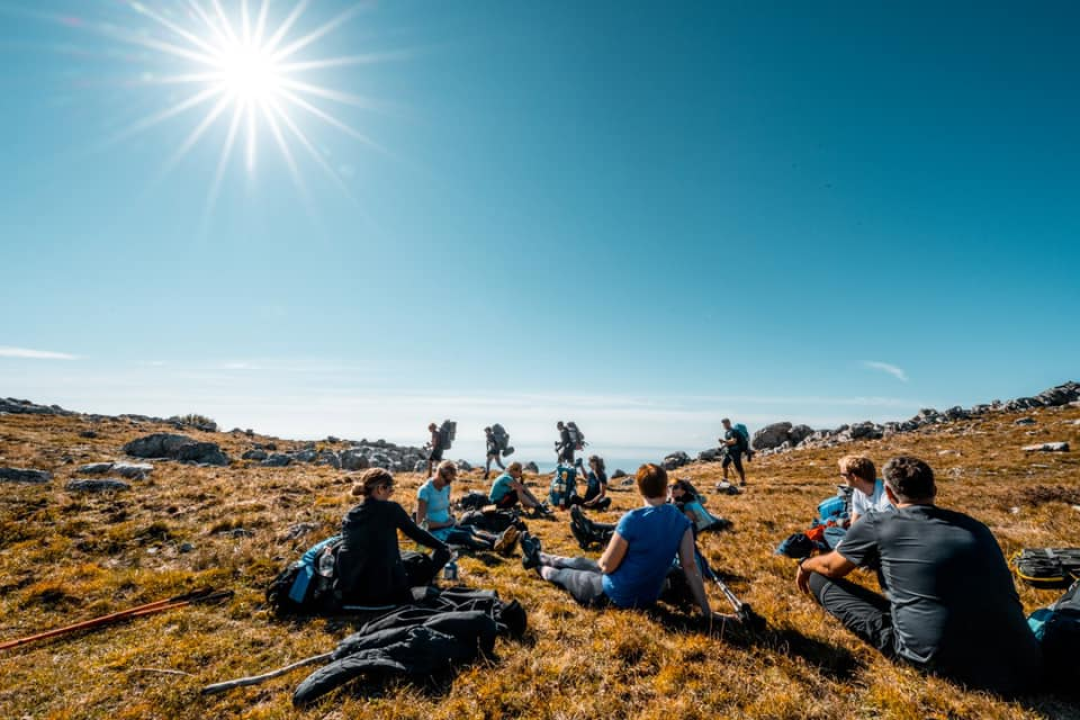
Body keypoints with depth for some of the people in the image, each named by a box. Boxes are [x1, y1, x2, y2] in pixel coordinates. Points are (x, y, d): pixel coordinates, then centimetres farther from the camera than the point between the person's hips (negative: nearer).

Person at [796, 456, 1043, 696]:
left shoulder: (875, 524, -3)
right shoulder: (975, 526, 13)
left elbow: (831, 567, 13)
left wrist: (805, 566, 36)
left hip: (938, 660, -4)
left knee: (819, 579, 5)